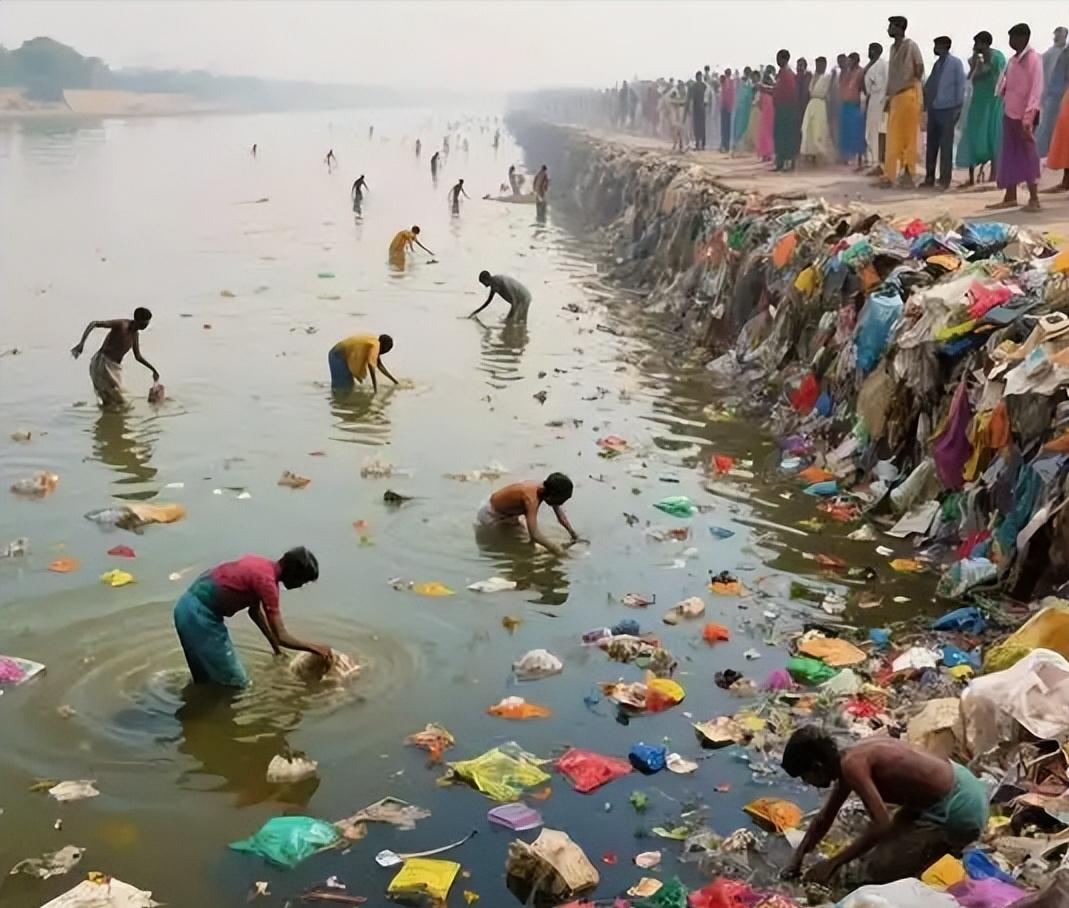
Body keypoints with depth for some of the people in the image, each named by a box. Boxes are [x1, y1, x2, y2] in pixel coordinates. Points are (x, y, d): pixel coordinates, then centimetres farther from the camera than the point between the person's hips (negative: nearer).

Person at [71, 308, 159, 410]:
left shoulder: (135, 334, 10)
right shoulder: (121, 324, -15)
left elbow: (138, 357, 25)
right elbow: (93, 324, -23)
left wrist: (153, 370, 22)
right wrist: (81, 343, -35)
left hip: (115, 368, 8)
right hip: (102, 364, -8)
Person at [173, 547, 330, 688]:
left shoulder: (263, 566, 10)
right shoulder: (266, 580, -17)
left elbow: (255, 610, 27)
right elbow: (281, 636, -17)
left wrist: (276, 646, 28)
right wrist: (314, 648, -3)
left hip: (190, 607, 10)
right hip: (198, 614, -10)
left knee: (208, 679, 21)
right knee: (235, 684, -1)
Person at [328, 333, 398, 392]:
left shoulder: (373, 341, 14)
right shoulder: (375, 344, -15)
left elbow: (379, 365, 22)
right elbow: (371, 365, -25)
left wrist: (393, 380, 23)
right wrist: (375, 388, -25)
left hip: (337, 355, 10)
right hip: (338, 357, -10)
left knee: (348, 387, 14)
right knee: (344, 389, -9)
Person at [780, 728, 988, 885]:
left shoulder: (851, 766, -18)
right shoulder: (852, 757, 11)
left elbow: (882, 825, -25)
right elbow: (824, 819, 22)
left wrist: (833, 864, -18)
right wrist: (797, 860, 22)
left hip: (958, 811, -10)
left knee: (872, 873, -3)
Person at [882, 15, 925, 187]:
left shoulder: (911, 46, -7)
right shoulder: (893, 47, 16)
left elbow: (919, 69, -7)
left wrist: (911, 86, -8)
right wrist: (888, 96, 14)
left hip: (908, 95, -8)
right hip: (895, 96, 8)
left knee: (908, 137, -5)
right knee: (892, 138, 6)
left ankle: (908, 175, -2)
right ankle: (889, 176, 7)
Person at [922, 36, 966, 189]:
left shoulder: (955, 63, -4)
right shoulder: (937, 63, 15)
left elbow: (960, 85, -7)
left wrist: (958, 107, -10)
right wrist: (925, 102, 6)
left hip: (948, 109, -7)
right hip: (933, 109, 7)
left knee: (946, 145, -2)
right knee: (931, 145, 8)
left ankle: (944, 180, 2)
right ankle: (929, 178, 14)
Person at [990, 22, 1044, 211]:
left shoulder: (1033, 59, -10)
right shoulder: (1013, 60, 13)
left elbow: (1036, 90, -15)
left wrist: (1028, 118, -20)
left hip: (1024, 115, -7)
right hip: (1009, 113, 7)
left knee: (1028, 154, -3)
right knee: (1009, 155, 9)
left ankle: (1034, 199, 1)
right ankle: (1010, 197, 15)